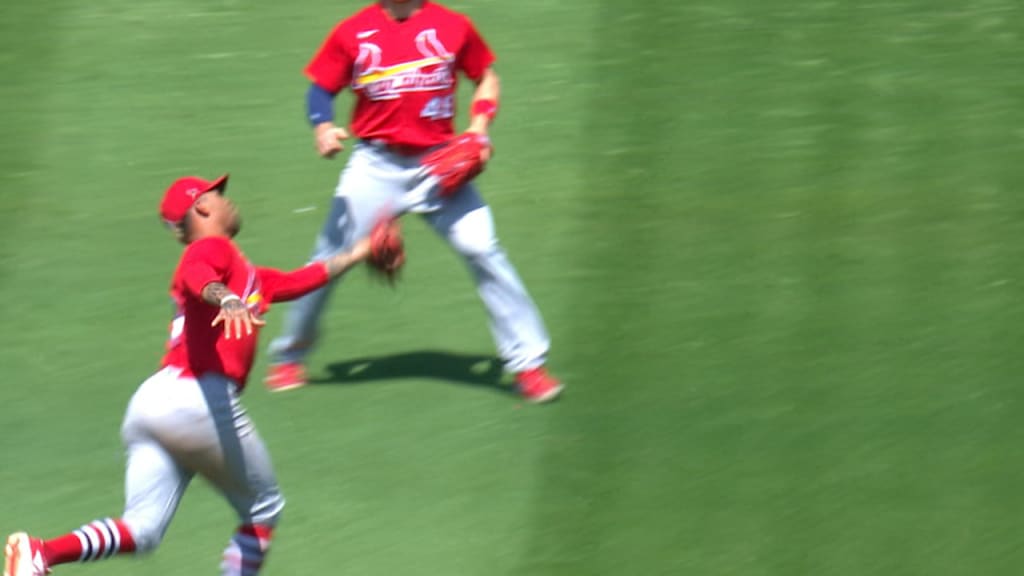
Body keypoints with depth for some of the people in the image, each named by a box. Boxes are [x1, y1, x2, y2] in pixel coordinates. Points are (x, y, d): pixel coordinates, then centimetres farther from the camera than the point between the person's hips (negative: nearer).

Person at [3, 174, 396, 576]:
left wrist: (353, 256, 48)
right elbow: (198, 278, -21)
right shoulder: (212, 248, 2)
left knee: (142, 531, 0)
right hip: (200, 399, -8)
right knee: (263, 511, 10)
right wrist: (227, 299, -42)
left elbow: (297, 282, 39)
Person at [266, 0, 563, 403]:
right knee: (330, 258, -1)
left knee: (483, 251, -10)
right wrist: (323, 127, -15)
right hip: (375, 166, 0)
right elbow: (321, 89, 5)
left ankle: (526, 362, 1)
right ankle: (289, 356, 22)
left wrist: (478, 127, -3)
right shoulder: (353, 33, -1)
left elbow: (486, 78, 13)